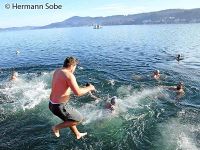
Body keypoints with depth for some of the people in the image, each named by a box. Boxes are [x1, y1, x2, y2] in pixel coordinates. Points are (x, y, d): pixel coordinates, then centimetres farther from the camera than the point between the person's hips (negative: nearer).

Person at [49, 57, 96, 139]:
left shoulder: (57, 71, 5)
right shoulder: (69, 75, -21)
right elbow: (78, 92, -26)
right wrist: (89, 88, -9)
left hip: (52, 104, 9)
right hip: (59, 106, -9)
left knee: (69, 118, 29)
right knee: (79, 119, 9)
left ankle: (77, 134, 45)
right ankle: (57, 127, 11)